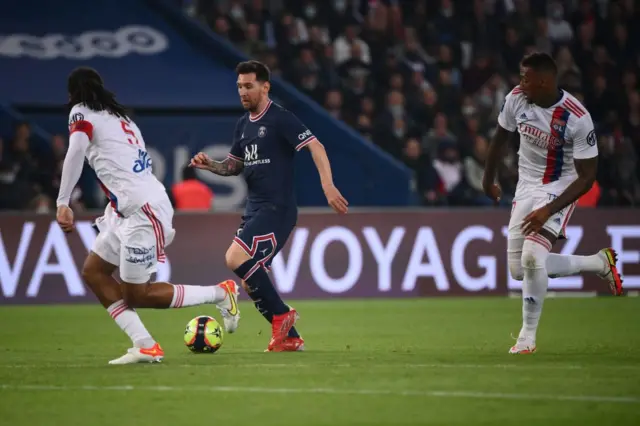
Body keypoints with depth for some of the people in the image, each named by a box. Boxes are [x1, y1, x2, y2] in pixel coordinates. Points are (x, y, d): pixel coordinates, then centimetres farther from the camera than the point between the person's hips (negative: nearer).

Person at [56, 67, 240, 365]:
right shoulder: (119, 117, 21)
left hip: (142, 211, -9)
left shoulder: (82, 113, -3)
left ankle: (221, 293, 6)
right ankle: (145, 347, 6)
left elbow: (76, 151, -21)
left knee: (135, 295, 0)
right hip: (132, 209, 9)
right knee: (93, 272, 12)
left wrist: (63, 203, -23)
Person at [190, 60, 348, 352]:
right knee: (250, 282, 6)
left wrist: (327, 185, -30)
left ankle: (281, 315, -8)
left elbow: (315, 146, -17)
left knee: (236, 259, -23)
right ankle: (289, 338, 15)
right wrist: (210, 165, 5)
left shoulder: (280, 119, -11)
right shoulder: (243, 124, 14)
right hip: (255, 208, 9)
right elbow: (235, 165, 25)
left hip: (277, 208, -9)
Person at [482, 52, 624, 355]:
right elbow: (500, 138, 9)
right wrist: (488, 180, 20)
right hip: (526, 188, 6)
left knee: (532, 257, -25)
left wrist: (548, 210, -28)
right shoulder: (516, 99, -11)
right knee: (519, 270, 5)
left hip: (559, 190, -6)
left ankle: (528, 336, -6)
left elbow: (587, 176, -20)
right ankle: (599, 263, 23)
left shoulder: (577, 118, -25)